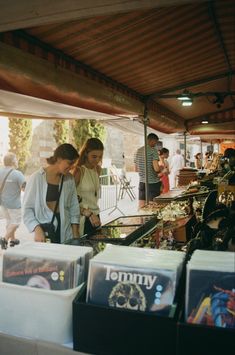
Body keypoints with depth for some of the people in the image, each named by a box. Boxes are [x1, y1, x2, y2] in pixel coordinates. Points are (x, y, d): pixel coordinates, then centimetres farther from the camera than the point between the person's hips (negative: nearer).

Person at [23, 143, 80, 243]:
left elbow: (74, 207, 10)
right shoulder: (37, 178, -7)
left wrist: (75, 234, 6)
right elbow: (27, 208, -6)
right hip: (44, 235, -3)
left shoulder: (69, 179, 6)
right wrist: (37, 230, -18)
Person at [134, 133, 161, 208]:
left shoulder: (138, 151, 10)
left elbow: (136, 169, 15)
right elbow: (156, 168, -19)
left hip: (142, 182, 6)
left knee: (141, 207, 8)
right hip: (153, 182, -6)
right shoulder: (153, 150, -11)